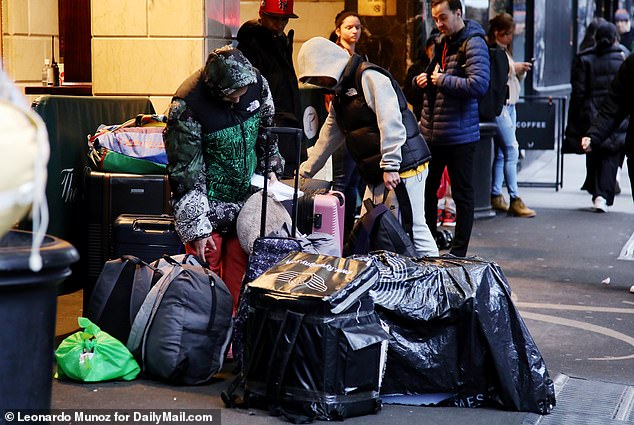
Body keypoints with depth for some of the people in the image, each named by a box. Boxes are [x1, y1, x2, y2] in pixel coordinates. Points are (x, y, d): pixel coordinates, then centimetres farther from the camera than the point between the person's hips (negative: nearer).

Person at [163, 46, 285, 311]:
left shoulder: (257, 83, -9)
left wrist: (270, 168, 11)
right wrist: (196, 227, -16)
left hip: (246, 199, 5)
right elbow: (185, 171, -18)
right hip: (208, 205, -5)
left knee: (239, 274, 10)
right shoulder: (188, 107, -24)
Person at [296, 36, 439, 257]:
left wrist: (390, 165, -24)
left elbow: (390, 121, -20)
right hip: (375, 175, 10)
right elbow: (327, 138, 31)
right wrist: (304, 172, 34)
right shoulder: (340, 94, 21)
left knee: (412, 227, -11)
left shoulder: (369, 77, -10)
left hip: (403, 167, -10)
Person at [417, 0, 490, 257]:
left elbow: (479, 84, -26)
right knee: (427, 188, 15)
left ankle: (459, 252, 10)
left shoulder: (473, 43, -13)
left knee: (462, 194, 3)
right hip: (432, 131, 9)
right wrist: (422, 79, 6)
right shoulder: (442, 41, 14)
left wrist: (443, 80, -18)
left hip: (459, 134, -8)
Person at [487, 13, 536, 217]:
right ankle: (514, 200, -12)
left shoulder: (504, 50, 21)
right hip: (497, 104, -10)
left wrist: (520, 72, 5)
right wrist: (512, 67, -18)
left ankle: (496, 196, 13)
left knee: (501, 152, 9)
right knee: (511, 149, -13)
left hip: (509, 104, 10)